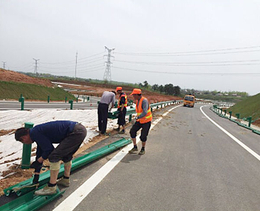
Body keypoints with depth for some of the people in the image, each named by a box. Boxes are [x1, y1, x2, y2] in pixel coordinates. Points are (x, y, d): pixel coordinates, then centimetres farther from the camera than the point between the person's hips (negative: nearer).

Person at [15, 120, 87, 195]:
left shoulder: (34, 133, -6)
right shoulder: (38, 131, 23)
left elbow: (49, 149, -8)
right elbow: (40, 153, 30)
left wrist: (38, 162, 8)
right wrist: (36, 174, 36)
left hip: (76, 133, -10)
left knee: (54, 157, -5)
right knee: (66, 155, 28)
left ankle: (51, 187, 5)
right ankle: (65, 180, 41)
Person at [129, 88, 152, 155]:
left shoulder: (144, 100, -23)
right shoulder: (137, 101, 4)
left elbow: (145, 112, -34)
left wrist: (138, 117, -42)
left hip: (146, 121, -7)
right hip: (140, 120, 8)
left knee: (143, 136, 0)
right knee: (132, 131, -5)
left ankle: (143, 149, 25)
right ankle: (135, 147, 9)